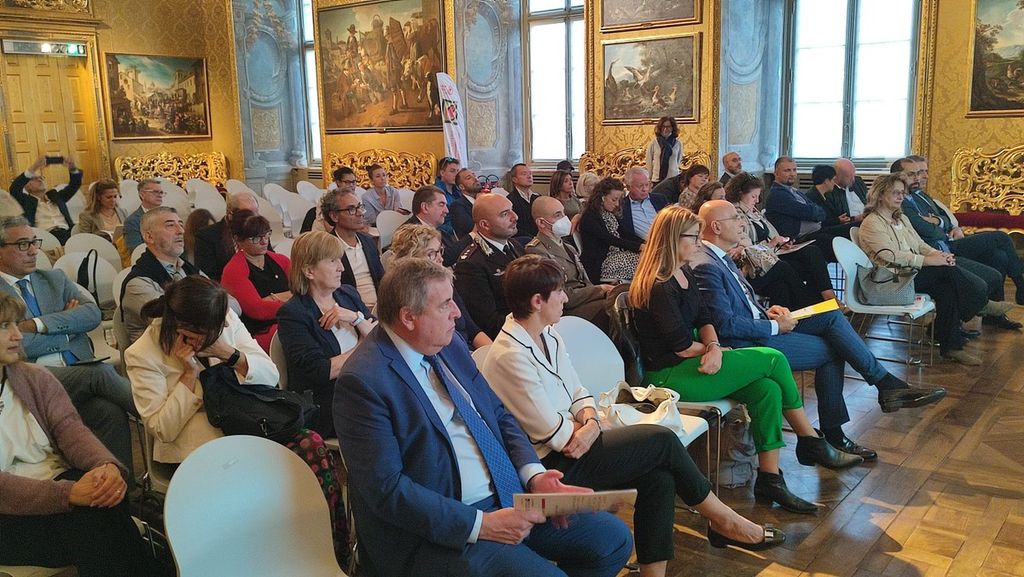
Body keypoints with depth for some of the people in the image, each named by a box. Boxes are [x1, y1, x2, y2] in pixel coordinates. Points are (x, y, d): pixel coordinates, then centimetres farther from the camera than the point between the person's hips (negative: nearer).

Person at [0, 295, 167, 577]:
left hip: (59, 483, 4)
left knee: (102, 501, -28)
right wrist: (66, 493, -30)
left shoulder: (34, 377, 9)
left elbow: (70, 429, -2)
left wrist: (108, 466, -23)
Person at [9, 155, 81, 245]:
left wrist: (72, 168, -1)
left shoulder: (55, 195, 28)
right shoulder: (27, 201, 16)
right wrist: (33, 168, -12)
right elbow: (14, 189, -3)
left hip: (67, 233, 4)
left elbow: (75, 184, 22)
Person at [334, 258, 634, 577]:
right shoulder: (363, 381, -17)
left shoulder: (450, 346, 7)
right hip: (438, 528, -8)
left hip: (508, 499, 8)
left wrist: (534, 475, -3)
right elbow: (387, 489, -20)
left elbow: (499, 415, 15)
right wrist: (481, 525, -21)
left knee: (614, 538, 3)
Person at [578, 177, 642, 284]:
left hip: (617, 255, 8)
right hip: (599, 264, -8)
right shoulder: (590, 218, -11)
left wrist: (644, 243, -4)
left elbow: (624, 236, 15)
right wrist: (639, 247, -23)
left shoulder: (612, 215, 18)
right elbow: (610, 240, -18)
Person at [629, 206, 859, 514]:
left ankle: (769, 478, -2)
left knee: (767, 389, -11)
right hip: (668, 378, -9)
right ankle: (811, 442, 7)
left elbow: (703, 319, 9)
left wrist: (714, 347, -12)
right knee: (774, 360, -9)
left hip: (687, 365, 9)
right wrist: (713, 350, -1)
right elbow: (680, 345, -19)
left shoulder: (685, 275, 12)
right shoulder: (659, 287, -19)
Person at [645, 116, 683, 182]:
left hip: (673, 179, 1)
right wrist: (648, 179, 5)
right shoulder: (653, 143, 0)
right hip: (657, 179, -1)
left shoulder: (678, 144, 4)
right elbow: (648, 163, 4)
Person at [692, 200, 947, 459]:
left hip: (761, 325, 10)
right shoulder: (705, 266, -21)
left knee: (832, 317, 1)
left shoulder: (719, 257, 12)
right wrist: (774, 326, -15)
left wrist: (767, 311, 4)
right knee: (832, 349, -7)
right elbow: (726, 324, -25)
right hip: (747, 342, -10)